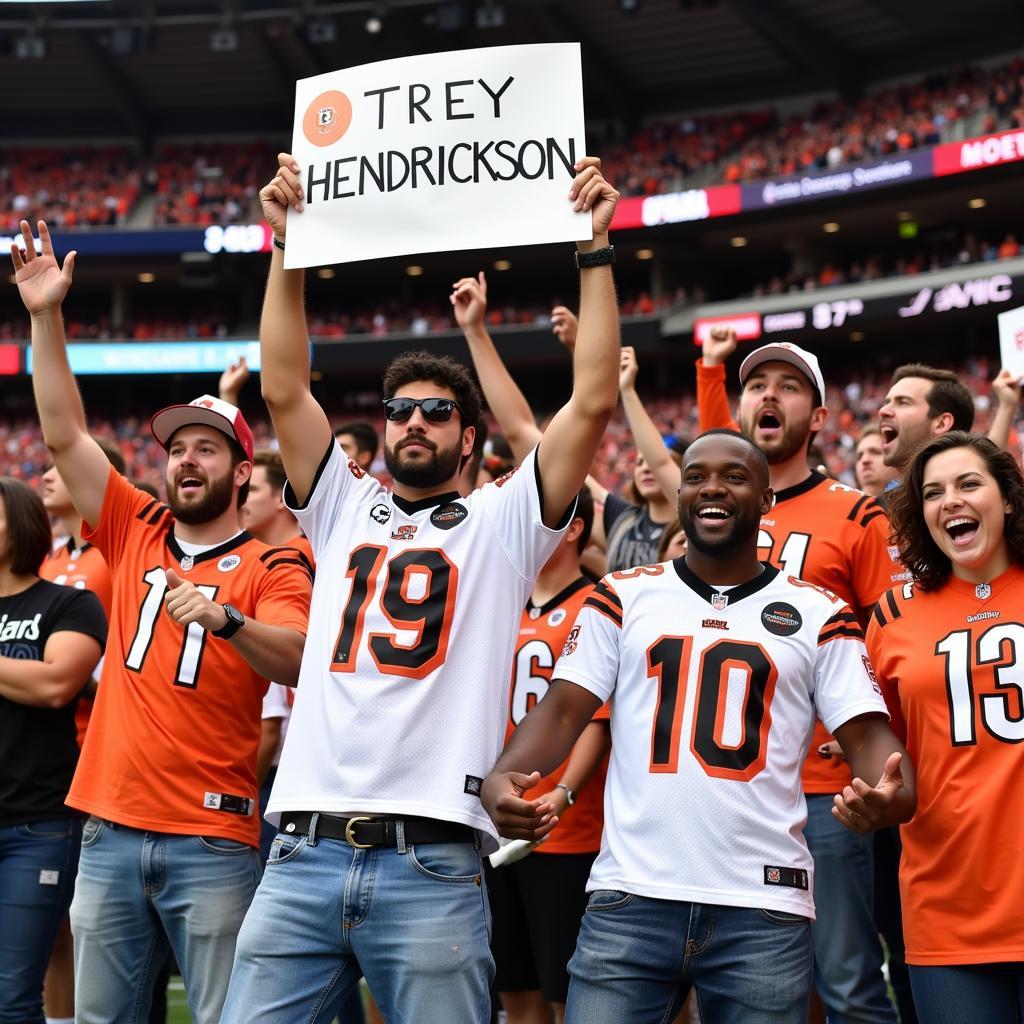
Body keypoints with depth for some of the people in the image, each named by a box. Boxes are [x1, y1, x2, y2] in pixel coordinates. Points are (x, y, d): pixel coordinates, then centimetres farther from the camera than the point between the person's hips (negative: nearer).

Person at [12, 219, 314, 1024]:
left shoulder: (272, 570, 0)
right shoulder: (135, 534, 11)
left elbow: (294, 660, -16)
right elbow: (66, 437, 8)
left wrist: (225, 618, -35)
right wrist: (47, 319, 2)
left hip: (213, 840, -4)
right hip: (110, 828, 4)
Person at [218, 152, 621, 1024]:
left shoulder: (503, 521, 9)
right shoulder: (345, 509, 18)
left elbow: (593, 402, 0)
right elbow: (284, 389, 10)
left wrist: (594, 249, -1)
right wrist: (287, 244, 7)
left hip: (432, 865, -3)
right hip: (302, 854, 3)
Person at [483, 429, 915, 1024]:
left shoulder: (818, 615, 8)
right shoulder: (624, 598, 10)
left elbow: (868, 734, 3)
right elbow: (565, 710, 4)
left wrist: (894, 794, -21)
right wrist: (502, 779, -16)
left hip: (765, 910, 0)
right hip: (630, 900, 0)